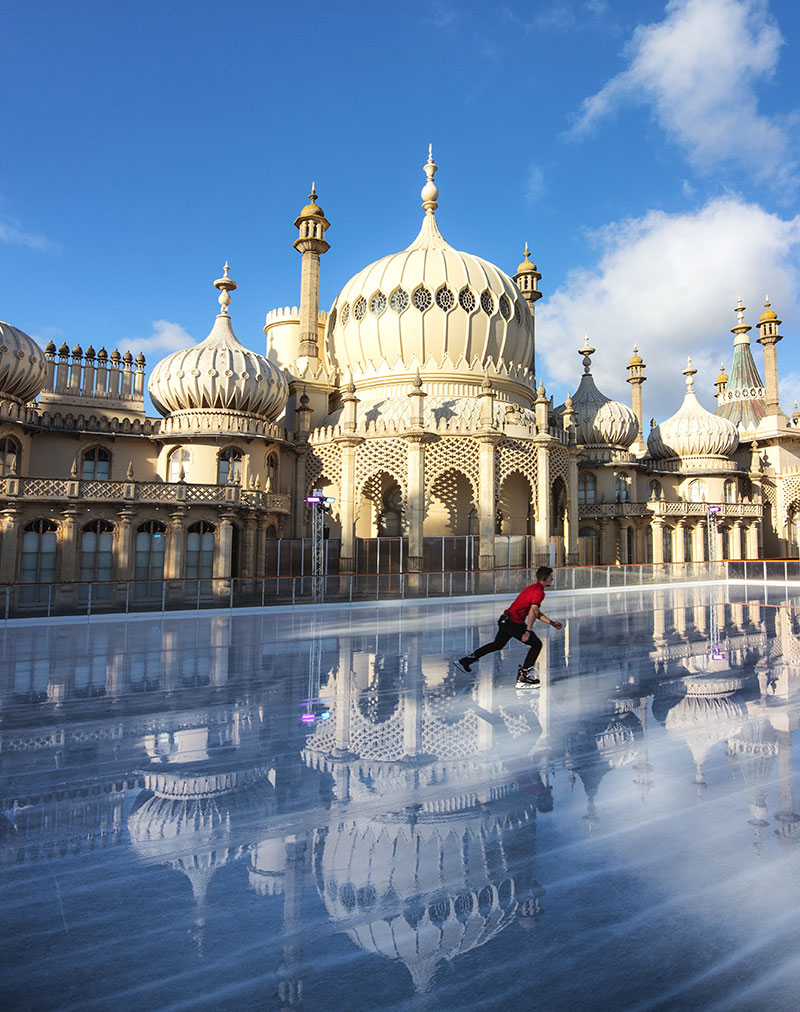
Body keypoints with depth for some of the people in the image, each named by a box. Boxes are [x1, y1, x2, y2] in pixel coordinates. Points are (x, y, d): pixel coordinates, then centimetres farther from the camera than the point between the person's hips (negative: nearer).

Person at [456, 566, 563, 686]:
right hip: (515, 623, -10)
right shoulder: (539, 592, -12)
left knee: (497, 644, 26)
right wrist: (528, 631, -31)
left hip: (505, 620, 10)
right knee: (536, 644, -1)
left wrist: (551, 623, 25)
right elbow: (532, 611, -25)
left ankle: (466, 660, 31)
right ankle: (523, 676, -1)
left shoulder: (534, 588, 19)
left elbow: (537, 613, 26)